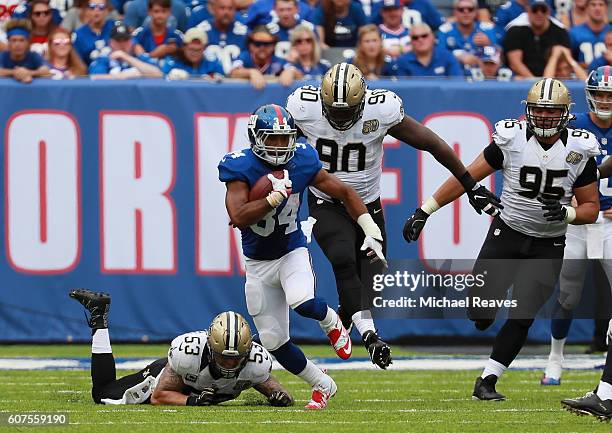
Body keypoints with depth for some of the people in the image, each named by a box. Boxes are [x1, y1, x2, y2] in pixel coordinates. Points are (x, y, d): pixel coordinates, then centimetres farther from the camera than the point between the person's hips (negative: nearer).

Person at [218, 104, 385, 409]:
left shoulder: (302, 163, -11)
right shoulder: (241, 168, -18)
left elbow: (345, 193, 1)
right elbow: (239, 218, -32)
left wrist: (371, 232, -4)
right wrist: (276, 196, -35)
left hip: (293, 252, 0)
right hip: (258, 264, 0)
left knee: (302, 302, -34)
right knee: (274, 343, 3)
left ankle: (330, 321, 3)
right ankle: (322, 385, 27)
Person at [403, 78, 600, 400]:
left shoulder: (580, 150, -7)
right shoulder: (512, 139, -10)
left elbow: (591, 208, 1)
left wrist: (566, 213, -21)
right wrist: (424, 211, -6)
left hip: (548, 247, 0)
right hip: (506, 235, 0)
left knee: (521, 318, -9)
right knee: (479, 313, -7)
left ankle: (487, 382, 4)